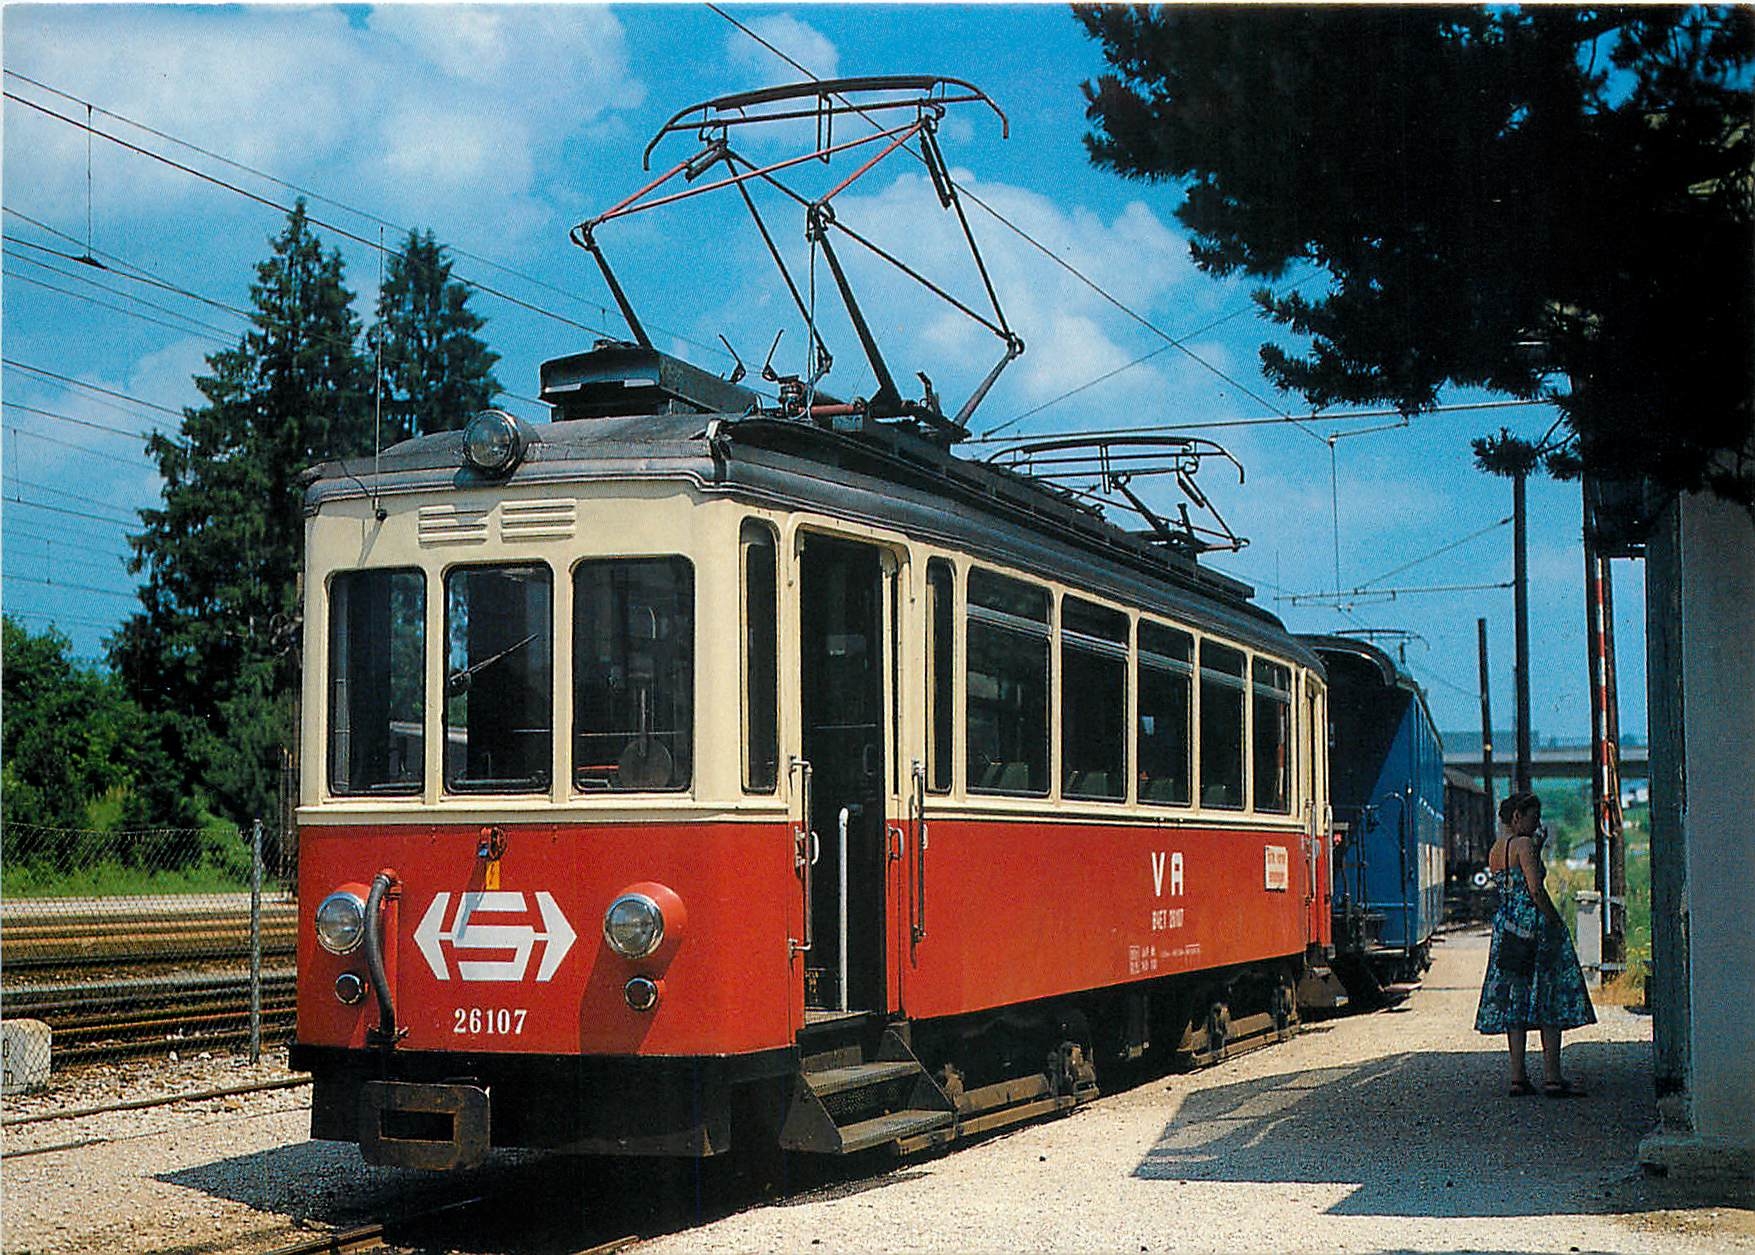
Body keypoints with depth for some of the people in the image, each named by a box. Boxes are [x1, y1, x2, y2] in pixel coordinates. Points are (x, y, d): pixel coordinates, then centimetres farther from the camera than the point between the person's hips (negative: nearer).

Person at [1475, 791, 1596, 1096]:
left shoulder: (1495, 851, 15)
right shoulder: (1523, 845, -11)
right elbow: (1536, 890, -18)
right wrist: (1557, 923, -10)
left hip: (1506, 928, 8)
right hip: (1534, 924, -8)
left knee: (1514, 1002, 7)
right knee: (1550, 1001, -3)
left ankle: (1518, 1077, 5)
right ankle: (1552, 1077, -5)